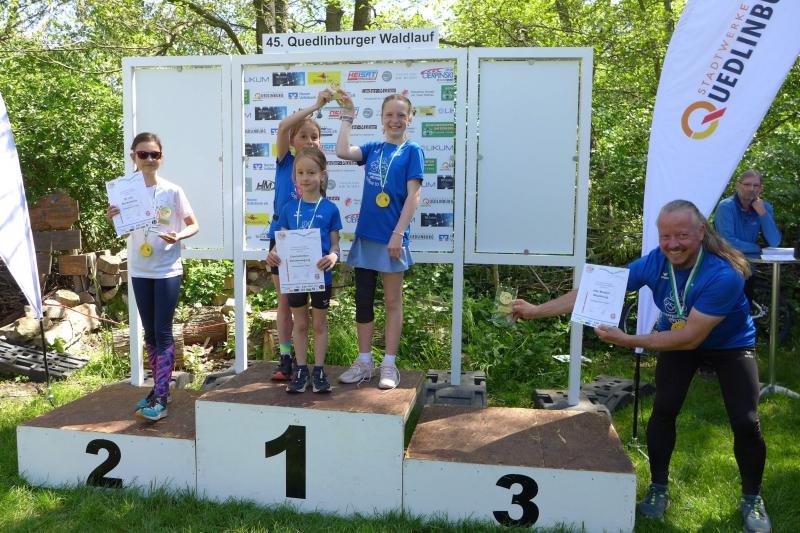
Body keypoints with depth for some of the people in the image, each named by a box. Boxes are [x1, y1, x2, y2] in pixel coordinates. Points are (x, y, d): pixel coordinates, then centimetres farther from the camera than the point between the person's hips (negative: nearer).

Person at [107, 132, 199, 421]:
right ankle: (159, 388, 25)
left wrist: (178, 236, -20)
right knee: (149, 333, 12)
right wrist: (113, 219, -14)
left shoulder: (173, 191, -6)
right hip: (139, 271, 4)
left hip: (167, 271, -4)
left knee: (163, 332, -5)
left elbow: (194, 225, 1)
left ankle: (160, 398, -3)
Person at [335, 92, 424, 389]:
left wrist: (398, 234, -15)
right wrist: (348, 116, 3)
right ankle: (364, 362, 21)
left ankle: (389, 365, 15)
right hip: (366, 234, 5)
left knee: (392, 301, 6)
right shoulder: (373, 149, 11)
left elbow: (413, 195, -9)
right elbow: (342, 151, -4)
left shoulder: (412, 151, -2)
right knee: (363, 301, 9)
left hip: (391, 237, -5)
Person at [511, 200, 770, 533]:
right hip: (678, 338, 3)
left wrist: (630, 341, -42)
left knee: (745, 423, -9)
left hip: (729, 344, -2)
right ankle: (658, 488, 13)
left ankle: (752, 499, 18)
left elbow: (692, 337, -35)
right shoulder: (654, 263, -26)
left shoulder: (724, 275, -37)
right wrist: (537, 311, -28)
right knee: (663, 410, -9)